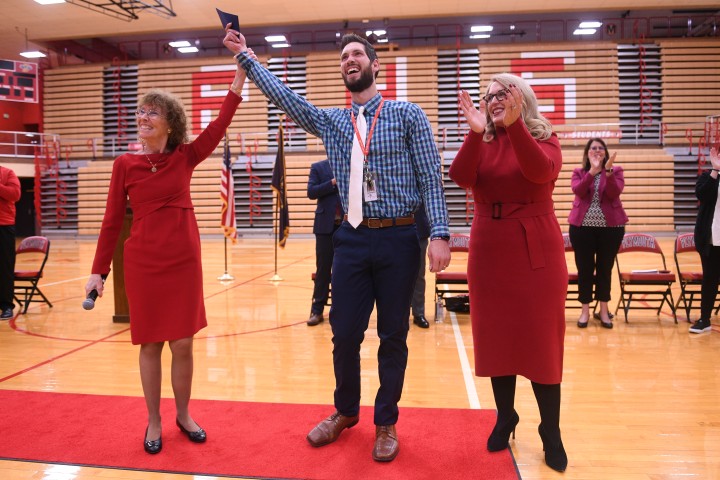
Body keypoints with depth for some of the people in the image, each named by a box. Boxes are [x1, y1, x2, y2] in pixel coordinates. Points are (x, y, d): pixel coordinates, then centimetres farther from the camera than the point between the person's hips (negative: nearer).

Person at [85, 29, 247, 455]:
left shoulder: (186, 157, 2)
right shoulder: (125, 164, 1)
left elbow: (221, 122, -9)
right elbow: (112, 221, 3)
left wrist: (241, 71, -15)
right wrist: (99, 271, 1)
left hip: (184, 262, 1)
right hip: (142, 264, -1)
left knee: (183, 343, 8)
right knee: (150, 344, 7)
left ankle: (184, 415, 26)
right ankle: (154, 422, 23)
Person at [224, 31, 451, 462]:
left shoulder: (409, 115, 1)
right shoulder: (331, 121, 12)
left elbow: (431, 178, -5)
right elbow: (283, 96, 7)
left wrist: (440, 233, -14)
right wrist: (245, 56, 6)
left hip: (399, 238, -2)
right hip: (352, 238, 3)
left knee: (393, 336, 7)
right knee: (345, 333, 8)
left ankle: (386, 423, 27)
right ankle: (346, 412, 33)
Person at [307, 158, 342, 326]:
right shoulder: (318, 167, 5)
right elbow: (311, 192, -6)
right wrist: (333, 183, -14)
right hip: (326, 224, -1)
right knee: (323, 268, 3)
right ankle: (317, 310, 9)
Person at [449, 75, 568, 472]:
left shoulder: (543, 138, 0)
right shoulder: (480, 142, 7)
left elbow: (541, 172, -23)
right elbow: (461, 177, -13)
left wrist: (514, 125, -32)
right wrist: (476, 132, -25)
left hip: (536, 251, -3)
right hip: (489, 251, 3)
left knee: (540, 339, 2)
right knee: (496, 337, 9)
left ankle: (550, 430, 15)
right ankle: (505, 417, 26)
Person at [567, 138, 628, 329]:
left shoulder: (616, 170, 4)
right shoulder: (578, 172, 5)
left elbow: (614, 193, -13)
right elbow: (578, 191, -15)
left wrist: (608, 171, -24)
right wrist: (592, 171, -23)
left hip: (610, 227, 0)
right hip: (582, 227, 0)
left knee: (605, 268, 7)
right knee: (584, 269, 4)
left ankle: (604, 310, 19)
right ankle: (585, 310, 15)